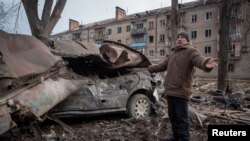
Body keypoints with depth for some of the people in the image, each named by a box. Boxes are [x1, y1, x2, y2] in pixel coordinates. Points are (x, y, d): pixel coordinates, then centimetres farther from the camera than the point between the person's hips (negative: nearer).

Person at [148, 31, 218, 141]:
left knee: (182, 118, -2)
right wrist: (150, 68, 40)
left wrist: (207, 63, -49)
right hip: (170, 91, 8)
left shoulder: (190, 52, -5)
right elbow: (161, 65, 30)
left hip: (181, 92, -8)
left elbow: (200, 59, -26)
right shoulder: (171, 54, 18)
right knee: (173, 116, 18)